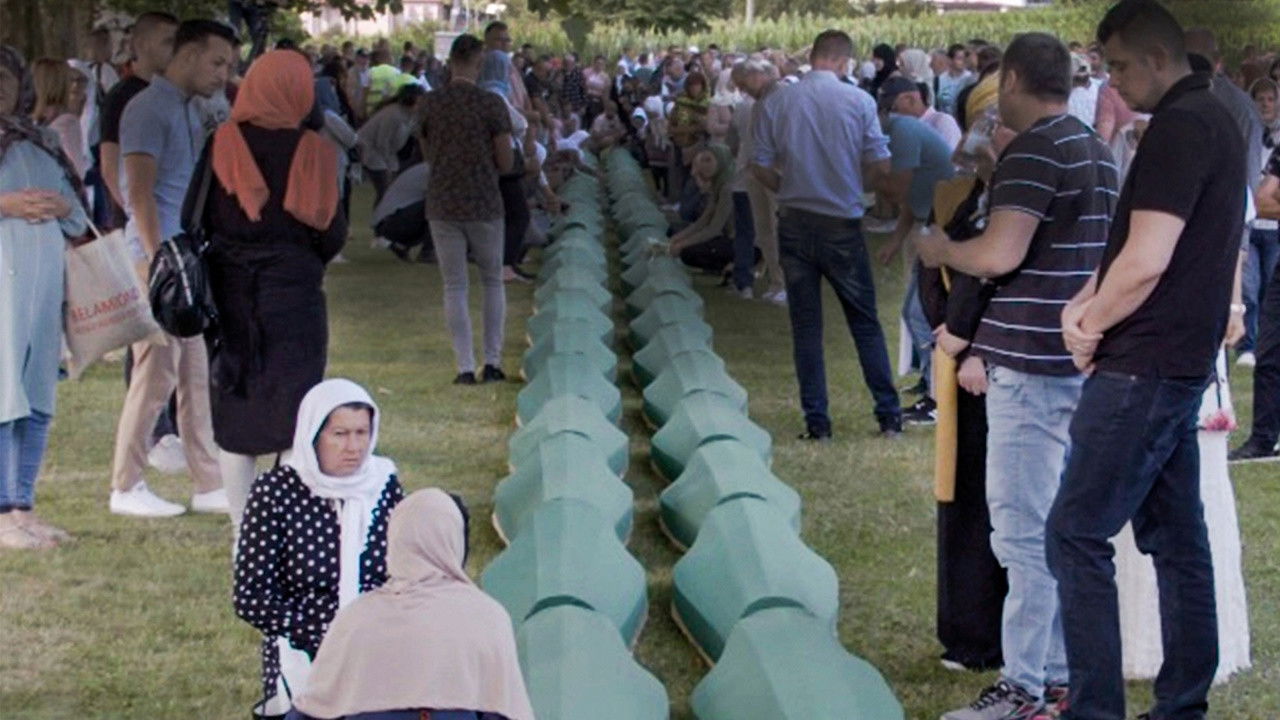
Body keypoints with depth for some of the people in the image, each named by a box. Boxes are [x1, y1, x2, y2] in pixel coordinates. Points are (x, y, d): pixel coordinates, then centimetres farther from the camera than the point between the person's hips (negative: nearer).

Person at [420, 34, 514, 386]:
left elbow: (428, 156, 11)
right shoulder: (491, 104, -10)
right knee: (493, 282, 15)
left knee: (454, 287, 6)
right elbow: (507, 164, -5)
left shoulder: (429, 103, -2)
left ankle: (465, 367, 3)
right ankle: (492, 362, 12)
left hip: (442, 205, 2)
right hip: (484, 205, -2)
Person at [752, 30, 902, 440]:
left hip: (795, 222, 1)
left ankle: (816, 422, 7)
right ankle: (889, 415, 12)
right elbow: (881, 166, -7)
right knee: (865, 322, 10)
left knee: (806, 325, 7)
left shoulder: (777, 102, -4)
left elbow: (761, 167, -3)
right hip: (842, 224, -1)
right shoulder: (858, 101, -8)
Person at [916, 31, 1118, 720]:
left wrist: (940, 249, -6)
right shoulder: (1096, 150, 15)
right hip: (1081, 358, 10)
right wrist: (996, 180, 21)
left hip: (1031, 363, -10)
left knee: (1024, 528, -6)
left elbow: (1000, 253, -24)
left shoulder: (1033, 150, -15)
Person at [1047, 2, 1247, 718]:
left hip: (1145, 365, -10)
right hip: (1184, 362, 10)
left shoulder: (1179, 127, -16)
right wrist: (1088, 302, 8)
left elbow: (1146, 261, -22)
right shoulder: (1217, 119, 16)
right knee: (1177, 538, 12)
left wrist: (1091, 328, -6)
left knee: (1078, 534, -7)